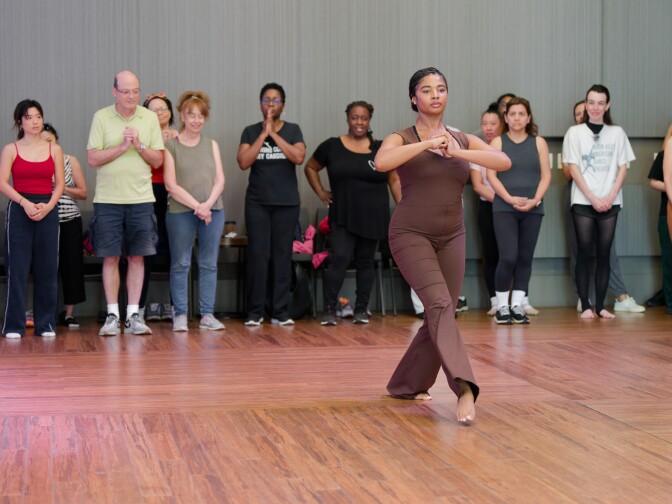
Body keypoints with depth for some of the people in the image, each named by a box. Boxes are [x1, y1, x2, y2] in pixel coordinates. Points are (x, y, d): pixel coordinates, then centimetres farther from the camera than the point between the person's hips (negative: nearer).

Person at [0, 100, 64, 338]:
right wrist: (25, 203, -17)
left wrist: (48, 206, -12)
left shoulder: (54, 149, 9)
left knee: (47, 269, 2)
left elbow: (60, 184, 5)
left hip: (48, 210, 2)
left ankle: (46, 324, 8)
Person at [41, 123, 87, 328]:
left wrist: (61, 187, -9)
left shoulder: (70, 161, 6)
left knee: (72, 266, 0)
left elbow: (83, 193, 3)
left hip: (70, 221, 1)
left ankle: (69, 313, 9)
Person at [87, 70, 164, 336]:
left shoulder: (150, 118, 6)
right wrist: (122, 147, -14)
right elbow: (92, 158, -5)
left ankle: (133, 315, 9)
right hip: (108, 199, -1)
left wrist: (139, 145, -11)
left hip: (141, 197, 2)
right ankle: (112, 315, 9)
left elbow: (158, 160, 5)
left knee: (137, 256, 3)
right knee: (111, 257, 1)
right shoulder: (101, 117, 0)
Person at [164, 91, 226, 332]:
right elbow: (171, 185, -6)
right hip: (180, 212, -3)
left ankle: (207, 315, 10)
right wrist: (196, 206, -13)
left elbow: (220, 180, 6)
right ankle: (180, 315, 7)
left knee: (209, 264, 5)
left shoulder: (211, 145, 13)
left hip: (212, 211, 4)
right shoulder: (170, 145, 1)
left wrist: (208, 204, -11)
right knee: (180, 264, 1)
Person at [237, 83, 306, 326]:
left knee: (282, 255, -1)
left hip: (287, 203, 0)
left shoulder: (292, 130, 7)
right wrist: (263, 134, -10)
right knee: (258, 255, -5)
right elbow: (243, 162, -7)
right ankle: (254, 311, 1)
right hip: (257, 202, 0)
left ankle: (280, 311, 4)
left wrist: (274, 134, -12)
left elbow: (299, 157, -10)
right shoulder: (250, 132, 7)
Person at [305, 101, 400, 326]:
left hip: (372, 217, 1)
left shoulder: (381, 149, 4)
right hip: (342, 216, -1)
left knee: (365, 262, 8)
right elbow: (310, 168, 15)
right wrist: (321, 193, 6)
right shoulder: (332, 146, 3)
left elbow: (394, 180, 7)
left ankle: (361, 310, 17)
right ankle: (329, 310, -6)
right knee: (340, 258, -12)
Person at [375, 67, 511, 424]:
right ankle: (464, 388, -34)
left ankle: (406, 385, 24)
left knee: (440, 315, 5)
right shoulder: (402, 139, -4)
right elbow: (381, 162, -27)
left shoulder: (463, 140, 7)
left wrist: (456, 152, -21)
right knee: (439, 304, -23)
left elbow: (504, 161, -10)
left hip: (451, 238, 5)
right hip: (411, 235, -5)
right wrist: (428, 143, -25)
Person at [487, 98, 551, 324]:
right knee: (508, 257, -11)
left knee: (525, 258, 5)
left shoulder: (539, 142, 9)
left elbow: (546, 175, 5)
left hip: (532, 209, 2)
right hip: (504, 209, -2)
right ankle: (502, 306, 2)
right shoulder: (498, 142, 4)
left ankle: (517, 305, 13)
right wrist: (509, 198, -14)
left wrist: (535, 200, -10)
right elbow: (491, 175, -2)